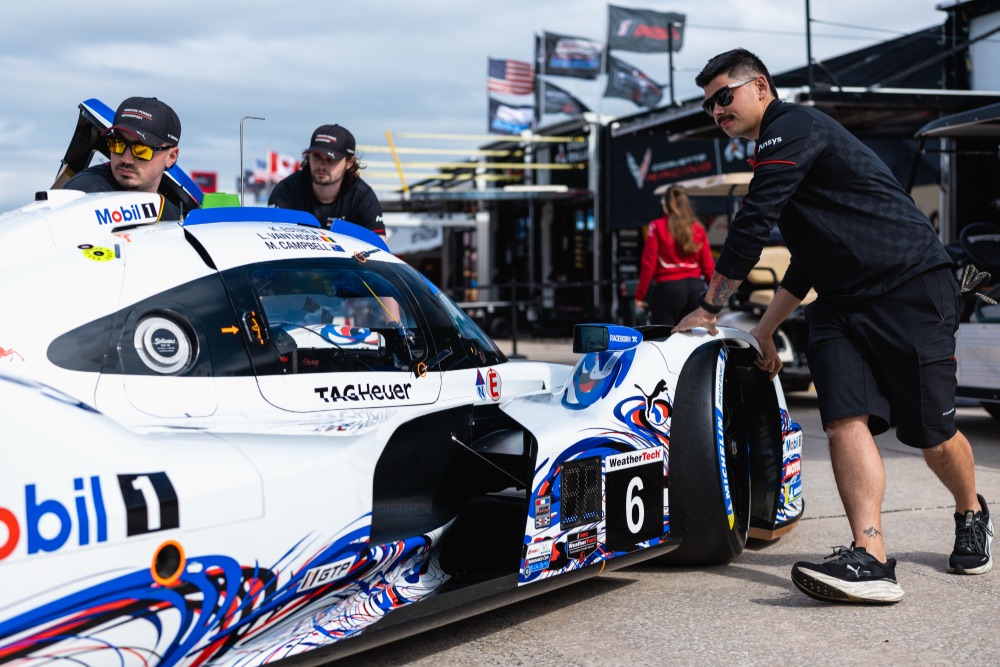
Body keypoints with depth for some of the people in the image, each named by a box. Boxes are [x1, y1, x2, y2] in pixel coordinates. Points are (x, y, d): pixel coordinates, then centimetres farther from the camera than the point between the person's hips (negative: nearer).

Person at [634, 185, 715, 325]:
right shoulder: (698, 229, 8)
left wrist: (640, 295, 0)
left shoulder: (658, 227, -3)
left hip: (668, 288, -4)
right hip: (696, 288, 4)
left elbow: (649, 264, -5)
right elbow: (708, 265, 7)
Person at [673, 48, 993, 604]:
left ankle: (973, 517, 29)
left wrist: (709, 308, -4)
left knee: (932, 432, 0)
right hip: (841, 307, 9)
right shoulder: (779, 151, 22)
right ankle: (871, 560, -22)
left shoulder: (792, 127, -9)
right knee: (846, 419, -13)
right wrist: (766, 329, 28)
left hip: (913, 291, -9)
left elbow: (752, 226, -14)